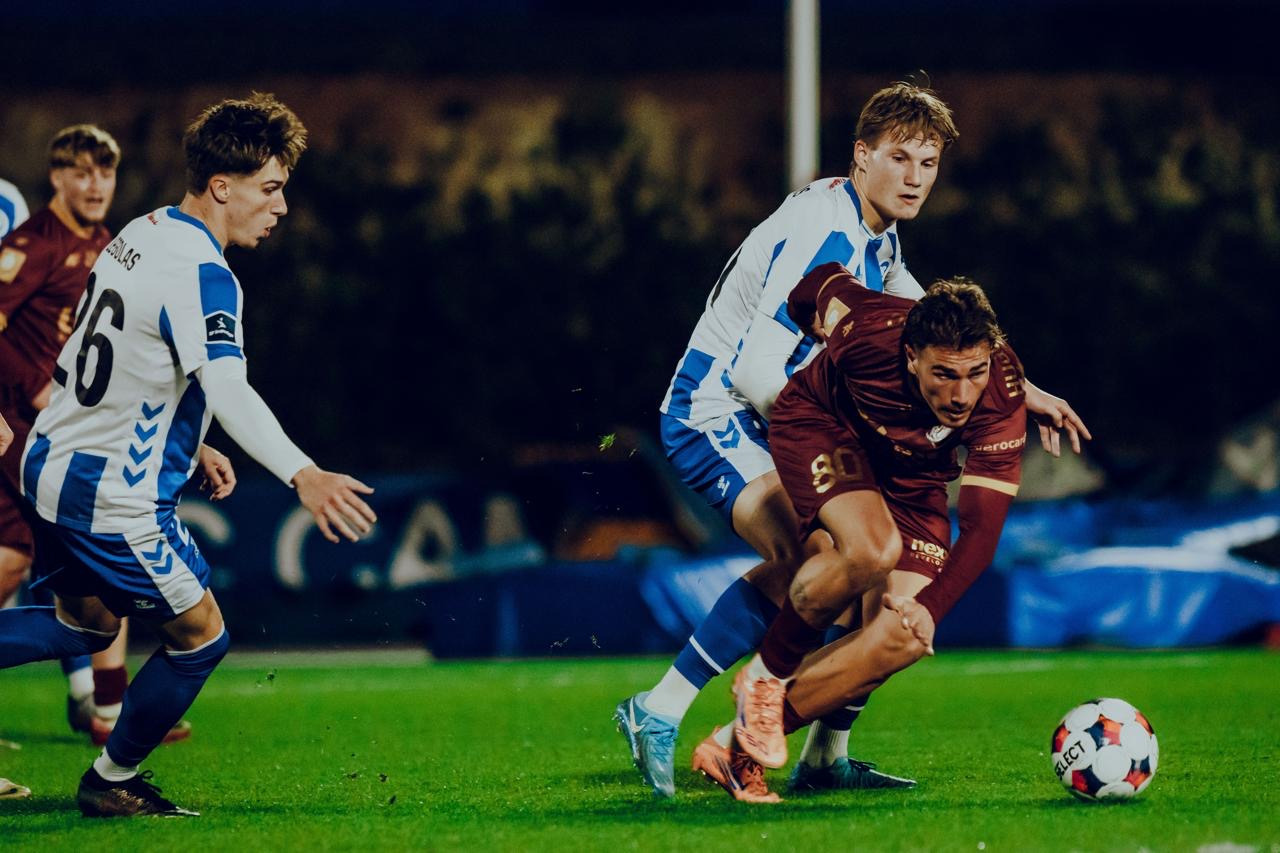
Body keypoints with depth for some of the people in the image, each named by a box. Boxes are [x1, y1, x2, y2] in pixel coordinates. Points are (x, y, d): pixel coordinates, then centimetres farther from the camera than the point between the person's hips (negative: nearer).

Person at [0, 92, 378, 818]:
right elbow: (226, 387, -38)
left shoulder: (142, 233, 7)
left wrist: (185, 447, 25)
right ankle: (112, 782, 22)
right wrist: (301, 474, -50)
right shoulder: (201, 275, -23)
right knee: (200, 637, 8)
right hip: (114, 498, -9)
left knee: (88, 623, 26)